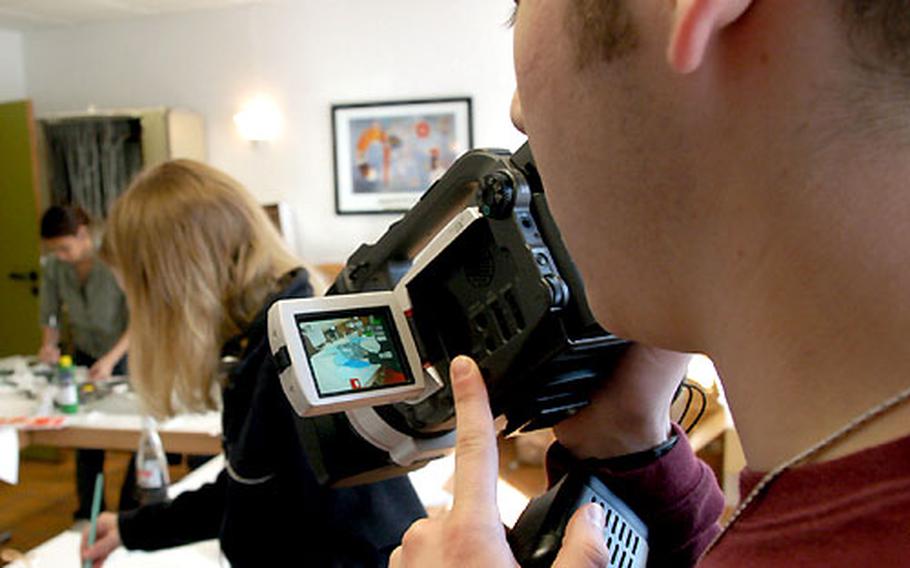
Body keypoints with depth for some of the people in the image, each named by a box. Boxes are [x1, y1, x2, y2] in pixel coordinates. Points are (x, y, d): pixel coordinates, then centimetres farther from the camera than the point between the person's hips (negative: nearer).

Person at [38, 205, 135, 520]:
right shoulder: (53, 267, -9)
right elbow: (50, 315, 2)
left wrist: (111, 359, -32)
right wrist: (49, 344, -18)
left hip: (126, 355, -4)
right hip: (86, 357, 4)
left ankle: (130, 512, 16)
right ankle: (88, 514, 21)